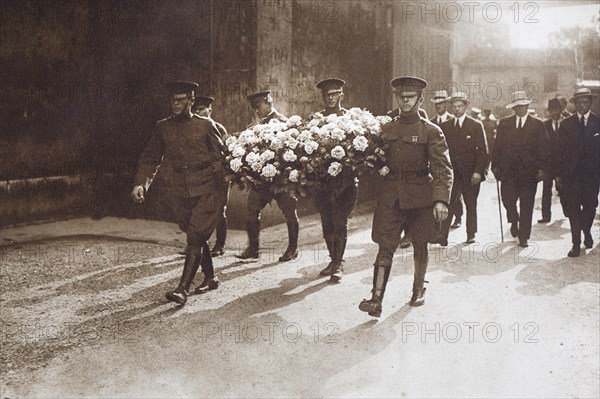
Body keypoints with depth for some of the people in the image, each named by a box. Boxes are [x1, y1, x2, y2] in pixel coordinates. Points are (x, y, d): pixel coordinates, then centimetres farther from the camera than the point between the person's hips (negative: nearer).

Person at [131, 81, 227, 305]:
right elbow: (151, 158, 10)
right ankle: (210, 278, 30)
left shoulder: (205, 125, 0)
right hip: (180, 193, 4)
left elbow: (220, 156, 2)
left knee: (195, 238, -11)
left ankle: (183, 289, -12)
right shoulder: (162, 128, 8)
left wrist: (219, 187, -8)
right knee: (196, 237, 13)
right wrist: (140, 184, -4)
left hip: (206, 192, -4)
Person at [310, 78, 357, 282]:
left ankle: (338, 264, 10)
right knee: (326, 221, 10)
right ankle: (334, 260, 26)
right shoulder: (315, 119, 9)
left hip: (345, 179, -3)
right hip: (322, 179, 3)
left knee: (339, 221, -2)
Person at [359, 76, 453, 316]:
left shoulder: (431, 131, -3)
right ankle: (376, 300, -10)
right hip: (390, 196, 2)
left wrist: (441, 199, -21)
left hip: (420, 196, -2)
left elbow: (442, 168, -9)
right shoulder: (386, 130, 8)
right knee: (385, 246, -6)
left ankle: (418, 290, 32)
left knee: (420, 246, 11)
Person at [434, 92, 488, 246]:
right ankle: (442, 236, -10)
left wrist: (478, 171, -11)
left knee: (471, 204, 9)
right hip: (451, 172, 1)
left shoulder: (476, 125, 2)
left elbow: (483, 150, -1)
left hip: (470, 173, -1)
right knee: (448, 204, -7)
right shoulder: (445, 126, 9)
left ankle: (471, 235, 19)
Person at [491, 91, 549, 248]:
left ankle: (523, 238, 13)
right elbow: (498, 146, 8)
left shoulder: (538, 124, 5)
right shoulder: (504, 123, 10)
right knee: (507, 199, -7)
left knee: (526, 206, 2)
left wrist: (542, 168, -6)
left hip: (529, 171, -1)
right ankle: (514, 220, 26)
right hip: (508, 170, 1)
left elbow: (543, 148, 3)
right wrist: (495, 165, 0)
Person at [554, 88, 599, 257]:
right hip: (571, 172, 0)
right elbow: (560, 150, 3)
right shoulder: (566, 124, 5)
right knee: (573, 208, -3)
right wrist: (558, 174, -3)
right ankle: (576, 244, 3)